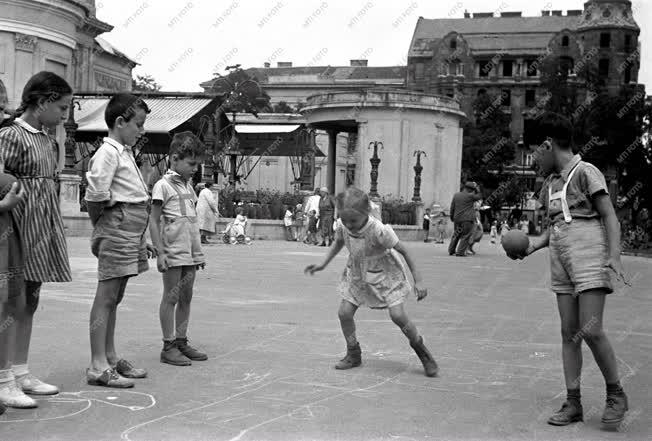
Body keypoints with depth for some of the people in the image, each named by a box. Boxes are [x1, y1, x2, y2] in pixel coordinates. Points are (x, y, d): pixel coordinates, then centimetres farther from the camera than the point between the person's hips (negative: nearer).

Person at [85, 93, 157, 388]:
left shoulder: (125, 153, 19)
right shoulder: (108, 153, -12)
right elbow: (96, 195, -25)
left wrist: (141, 241, 21)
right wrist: (101, 222, -9)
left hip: (130, 234, 10)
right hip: (116, 231, -10)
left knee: (115, 298, 15)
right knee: (106, 297, -6)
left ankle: (111, 358, 23)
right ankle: (98, 367, -3)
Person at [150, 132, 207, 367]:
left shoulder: (188, 186, 16)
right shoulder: (163, 185, -7)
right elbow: (154, 221, -9)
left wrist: (199, 251, 18)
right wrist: (160, 253, -15)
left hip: (190, 252, 7)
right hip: (173, 251, -7)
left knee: (186, 297, 12)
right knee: (170, 297, 0)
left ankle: (181, 341, 21)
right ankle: (168, 346, 7)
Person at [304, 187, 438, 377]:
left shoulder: (379, 230, -33)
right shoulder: (342, 226, -18)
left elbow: (404, 251, -22)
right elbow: (338, 243, 8)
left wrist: (418, 281, -22)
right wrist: (323, 264, 6)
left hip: (385, 275, -5)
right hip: (357, 275, 5)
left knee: (397, 315, -15)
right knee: (344, 312, -5)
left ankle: (422, 351, 9)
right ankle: (353, 355, 17)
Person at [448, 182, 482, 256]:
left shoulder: (456, 195, 8)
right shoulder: (470, 196, -8)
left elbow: (452, 207, 11)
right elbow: (479, 196, 9)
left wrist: (452, 217, 21)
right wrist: (476, 188, 16)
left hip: (457, 219, 6)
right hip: (467, 219, -6)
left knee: (456, 234, 18)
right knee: (465, 236, 0)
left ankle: (451, 251, 21)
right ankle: (460, 252, -5)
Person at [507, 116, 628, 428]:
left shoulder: (585, 172, -3)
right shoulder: (550, 184, 18)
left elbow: (610, 217, -6)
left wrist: (614, 256, -18)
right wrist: (532, 247, 5)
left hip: (589, 258, -7)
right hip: (561, 262, 7)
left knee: (591, 331, -14)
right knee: (569, 333, 5)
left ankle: (615, 394, 6)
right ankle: (573, 403, 9)